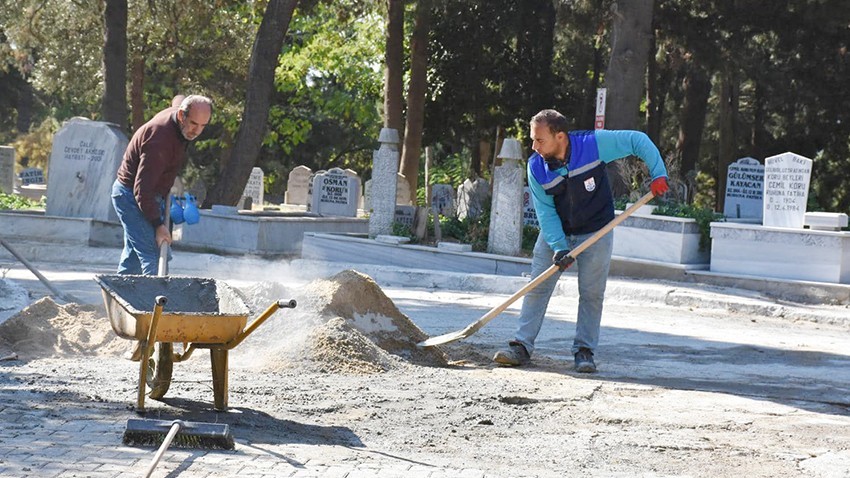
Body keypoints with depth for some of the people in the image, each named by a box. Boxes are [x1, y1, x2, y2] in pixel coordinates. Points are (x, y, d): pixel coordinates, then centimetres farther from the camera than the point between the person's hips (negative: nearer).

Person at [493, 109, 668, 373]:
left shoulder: (594, 144, -23)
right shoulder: (536, 167, -16)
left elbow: (638, 140, -13)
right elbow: (545, 212, -14)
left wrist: (658, 173, -22)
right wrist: (558, 247, -25)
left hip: (596, 232, -2)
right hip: (555, 232, 2)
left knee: (592, 293, -1)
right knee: (537, 287, -4)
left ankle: (584, 350, 8)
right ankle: (522, 346, -1)